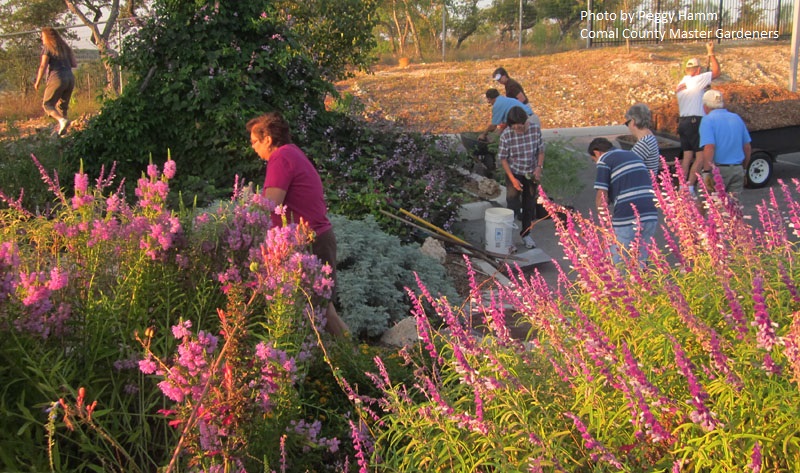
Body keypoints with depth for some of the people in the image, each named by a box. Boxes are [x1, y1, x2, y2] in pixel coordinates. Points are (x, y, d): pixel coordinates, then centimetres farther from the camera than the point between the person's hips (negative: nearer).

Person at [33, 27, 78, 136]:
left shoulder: (47, 48, -1)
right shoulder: (65, 47, 17)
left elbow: (43, 66, -8)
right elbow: (75, 64, 16)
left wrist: (37, 82, 1)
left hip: (57, 78, -6)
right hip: (70, 78, 6)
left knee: (47, 104, 2)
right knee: (62, 106, 15)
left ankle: (62, 120, -24)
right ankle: (61, 130, 8)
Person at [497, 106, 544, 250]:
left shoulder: (535, 128, -14)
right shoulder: (506, 135, -21)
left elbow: (541, 150, -1)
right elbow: (503, 158, -12)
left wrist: (539, 167, -13)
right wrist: (513, 179, -17)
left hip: (531, 173, 3)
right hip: (514, 173, -3)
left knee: (529, 205, 12)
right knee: (512, 202, -12)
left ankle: (526, 234, 29)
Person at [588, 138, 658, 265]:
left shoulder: (604, 160, 1)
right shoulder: (634, 155, 23)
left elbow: (602, 196, -7)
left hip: (627, 219, -7)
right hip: (650, 216, 7)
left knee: (616, 263, 7)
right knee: (640, 262, 19)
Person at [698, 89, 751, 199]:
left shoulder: (708, 120, -7)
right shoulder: (737, 118, 13)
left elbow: (709, 147, -20)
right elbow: (747, 147, 16)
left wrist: (706, 172, -19)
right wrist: (743, 169, 27)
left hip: (718, 170, -6)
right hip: (737, 170, 6)